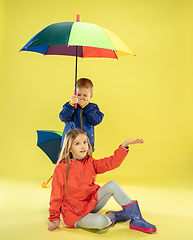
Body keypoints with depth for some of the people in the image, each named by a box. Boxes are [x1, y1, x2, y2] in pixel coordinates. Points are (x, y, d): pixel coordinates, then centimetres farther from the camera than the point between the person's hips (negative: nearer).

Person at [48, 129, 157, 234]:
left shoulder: (90, 163, 1)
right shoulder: (61, 169, -15)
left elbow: (111, 162, -11)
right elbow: (56, 196, -9)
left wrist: (125, 145, -21)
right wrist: (55, 219, -6)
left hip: (91, 202, 6)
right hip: (75, 213, -5)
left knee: (112, 185, -17)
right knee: (100, 222, -35)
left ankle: (136, 219, -13)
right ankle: (112, 216, 2)